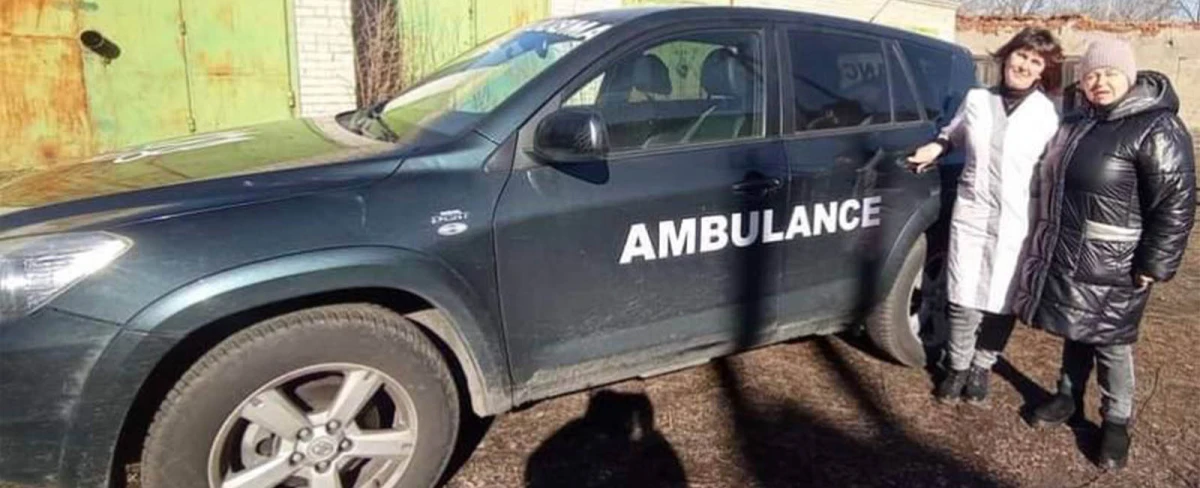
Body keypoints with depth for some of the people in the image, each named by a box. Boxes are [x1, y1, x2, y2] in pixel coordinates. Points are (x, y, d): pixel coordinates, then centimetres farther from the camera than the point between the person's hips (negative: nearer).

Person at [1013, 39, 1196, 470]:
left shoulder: (1157, 128, -14)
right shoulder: (1079, 122, 9)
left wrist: (1154, 264, -17)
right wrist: (1046, 239, 20)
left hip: (1111, 266, -6)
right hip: (1066, 254, 7)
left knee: (1110, 342, 4)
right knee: (1074, 331, 19)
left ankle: (1116, 423, 20)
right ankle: (1068, 397, 35)